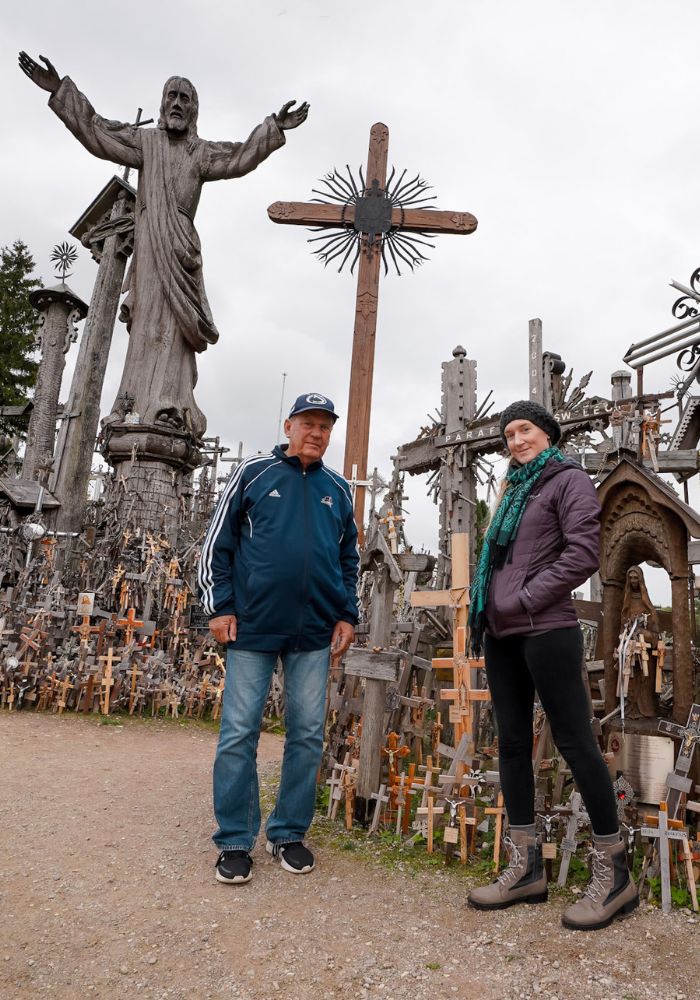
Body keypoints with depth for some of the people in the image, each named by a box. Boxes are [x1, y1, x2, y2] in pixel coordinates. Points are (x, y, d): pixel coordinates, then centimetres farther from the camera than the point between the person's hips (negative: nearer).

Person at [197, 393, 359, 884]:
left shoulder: (338, 489, 12)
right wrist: (220, 606, -6)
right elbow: (218, 542, 1)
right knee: (239, 733, 3)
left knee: (308, 734, 8)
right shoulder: (254, 473, 2)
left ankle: (289, 834, 25)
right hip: (253, 625, -3)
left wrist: (347, 615, 8)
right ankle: (235, 841, 19)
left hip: (314, 632, 3)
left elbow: (350, 557, 17)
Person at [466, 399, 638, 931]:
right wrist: (488, 609, 9)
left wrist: (527, 599, -13)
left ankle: (613, 871, 11)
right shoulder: (514, 491, 22)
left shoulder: (569, 481, -1)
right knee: (513, 743, 9)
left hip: (546, 632, -8)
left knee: (574, 741, -3)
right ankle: (526, 866, 19)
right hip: (502, 635, 8)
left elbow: (583, 553, -13)